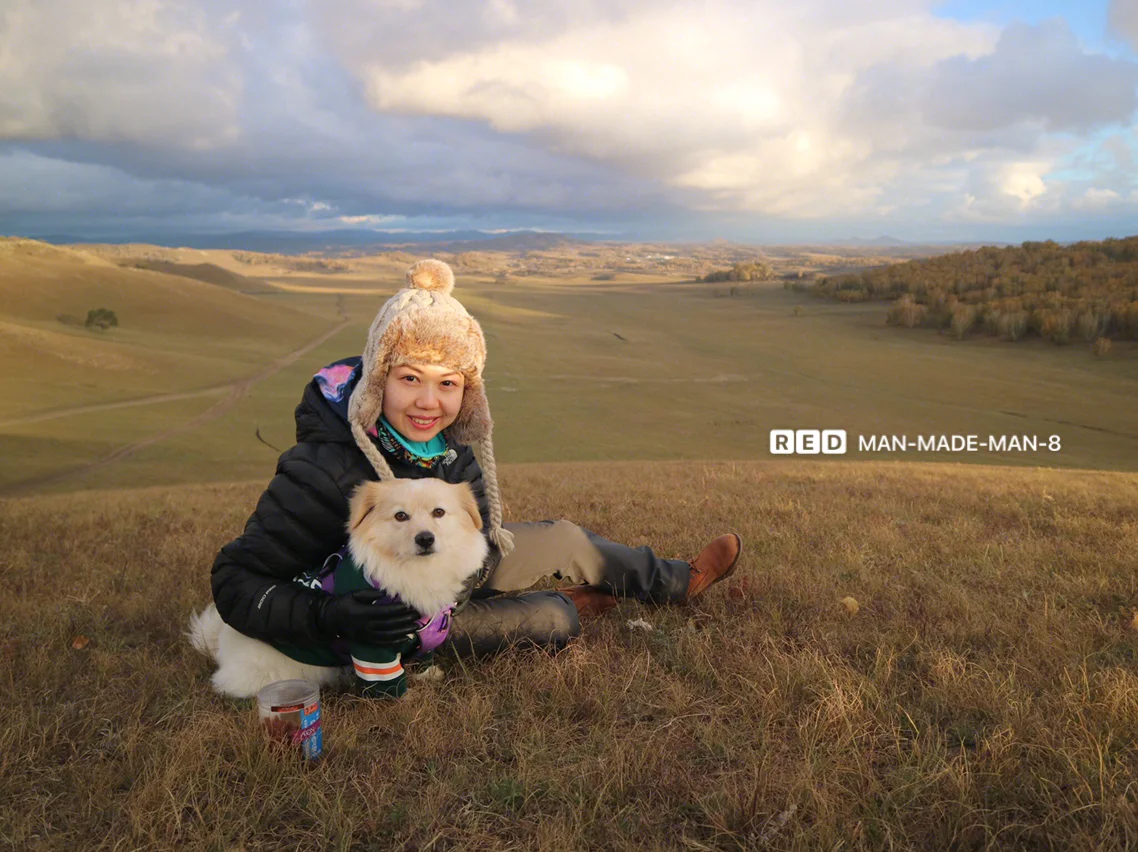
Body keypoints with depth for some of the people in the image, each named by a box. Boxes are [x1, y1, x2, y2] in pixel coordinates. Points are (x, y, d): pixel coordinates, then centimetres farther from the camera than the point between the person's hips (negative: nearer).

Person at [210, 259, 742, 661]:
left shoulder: (453, 444, -17)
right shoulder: (324, 469, -36)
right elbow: (236, 581, -34)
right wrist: (329, 618, -46)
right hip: (384, 619, -6)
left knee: (566, 541, 10)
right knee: (553, 623, -10)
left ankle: (678, 582, 35)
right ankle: (569, 604, 27)